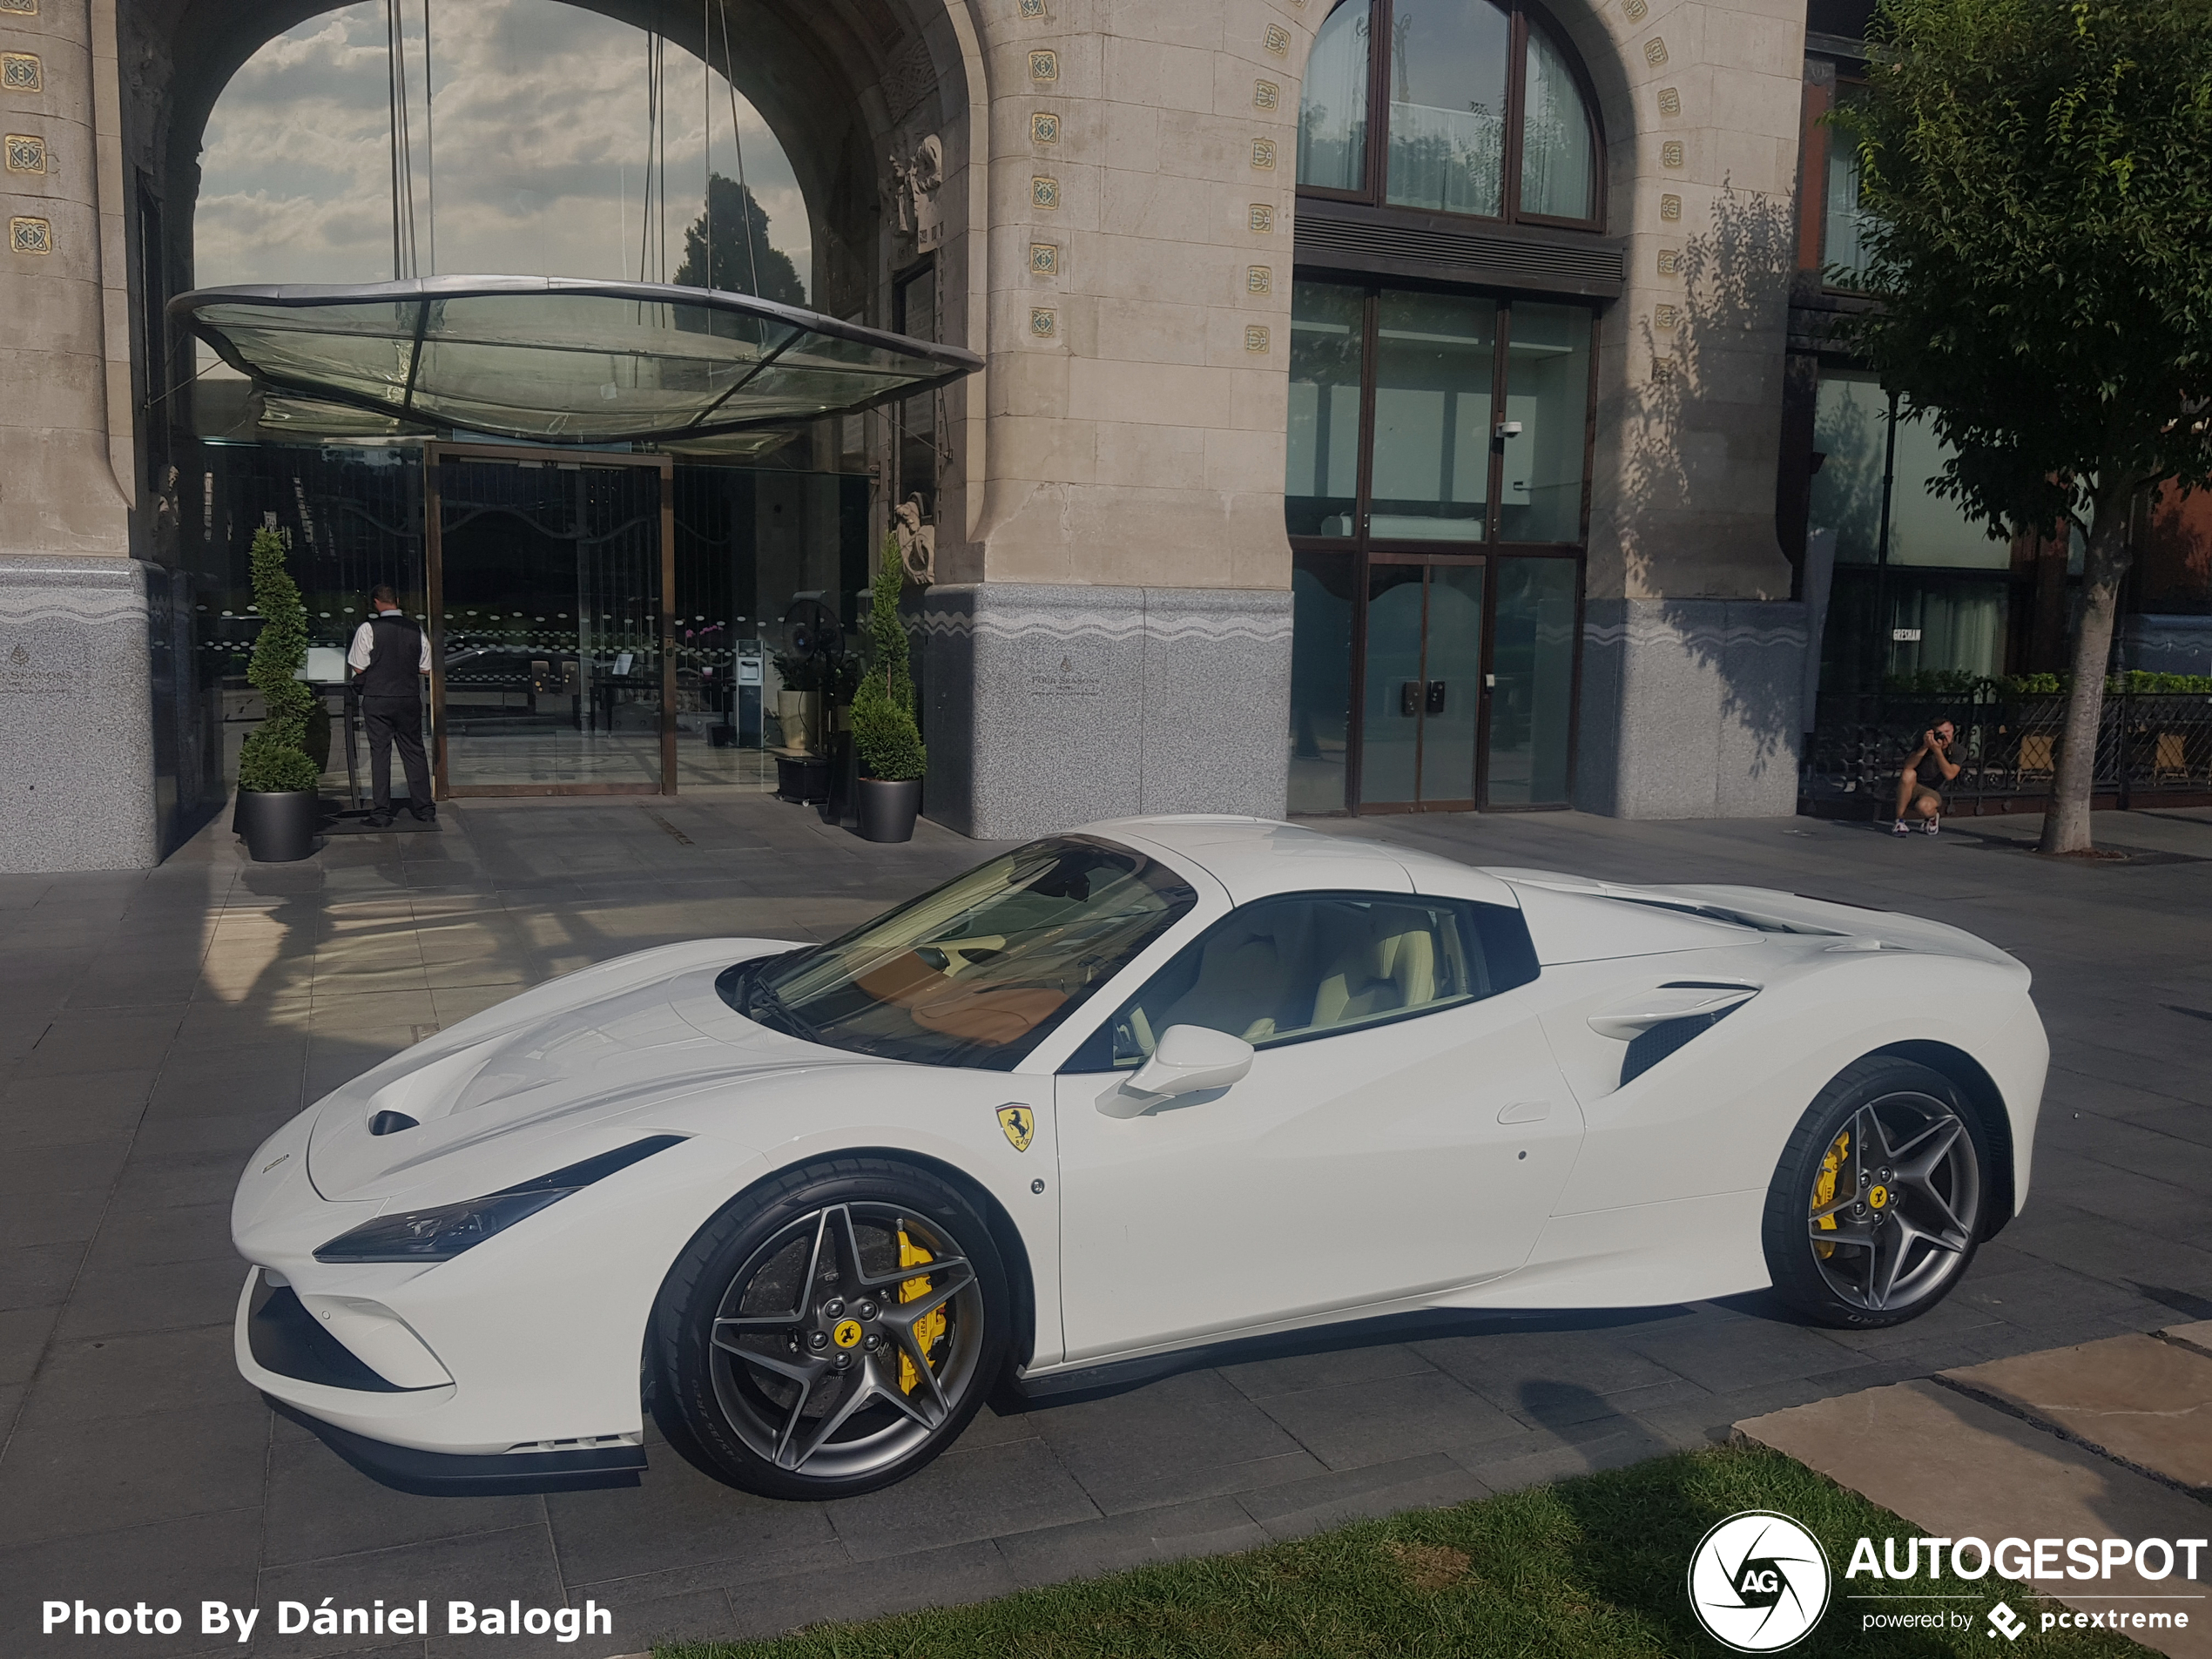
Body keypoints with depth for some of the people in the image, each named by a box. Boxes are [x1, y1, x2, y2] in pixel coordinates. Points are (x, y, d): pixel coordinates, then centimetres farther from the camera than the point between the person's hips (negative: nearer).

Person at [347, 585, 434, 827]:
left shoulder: (368, 629, -9)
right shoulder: (416, 631, 1)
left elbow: (359, 668, -8)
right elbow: (426, 669, 7)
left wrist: (378, 666, 12)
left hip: (377, 701, -3)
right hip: (409, 698, 3)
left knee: (380, 753, 3)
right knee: (414, 752, 11)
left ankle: (381, 814, 3)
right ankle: (424, 808, 14)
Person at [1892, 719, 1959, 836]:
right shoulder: (1924, 742, -6)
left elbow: (1949, 775, -23)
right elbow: (1908, 766, -20)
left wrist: (1937, 750, -30)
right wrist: (1925, 747, -32)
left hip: (1933, 792, -1)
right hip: (1912, 789, 1)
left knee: (1924, 807, -37)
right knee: (1908, 774, -35)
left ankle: (1933, 816, 5)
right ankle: (1899, 821, -23)